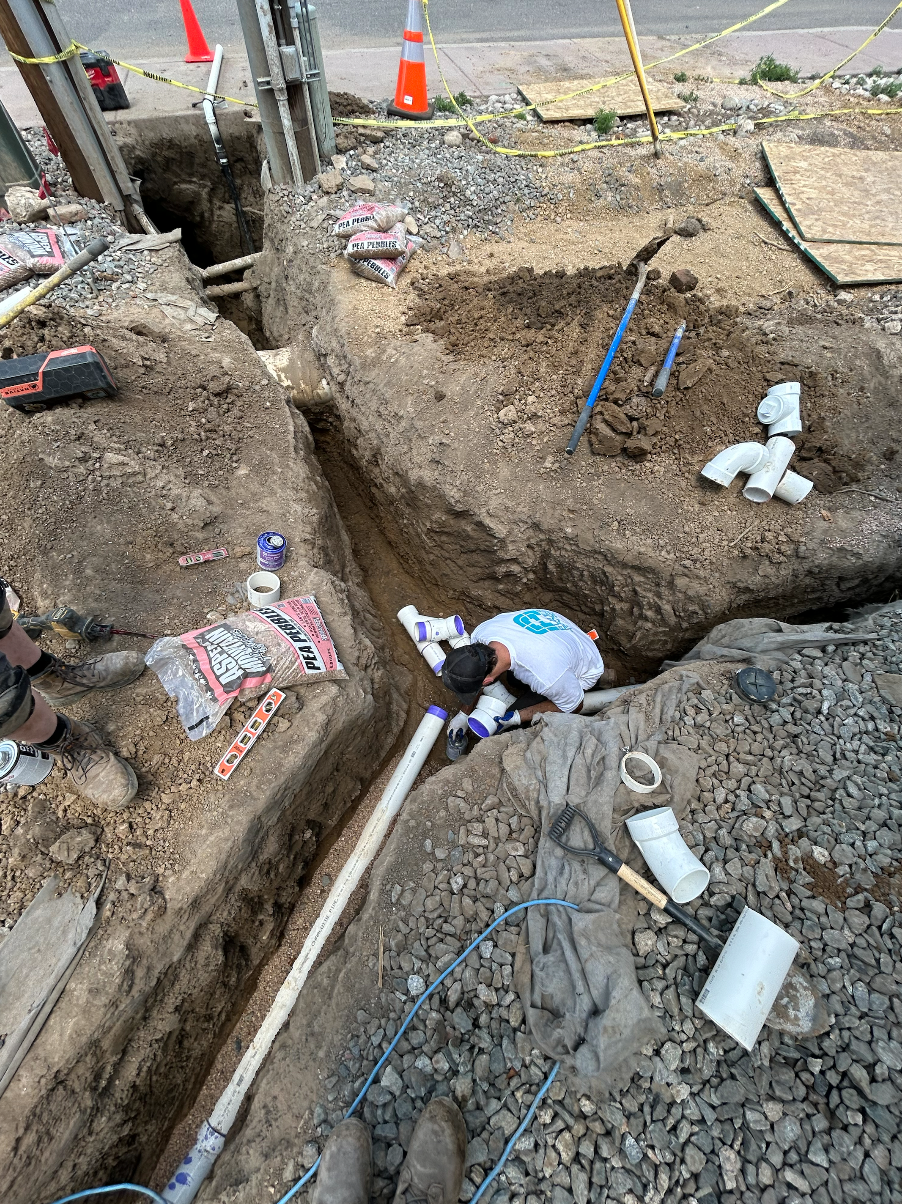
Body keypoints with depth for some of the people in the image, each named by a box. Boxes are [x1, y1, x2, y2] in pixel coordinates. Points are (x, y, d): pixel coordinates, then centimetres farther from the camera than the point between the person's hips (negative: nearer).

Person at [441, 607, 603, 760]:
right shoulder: (481, 633, -28)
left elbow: (574, 707, -22)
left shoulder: (546, 677, -46)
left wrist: (516, 718, -22)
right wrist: (463, 714, 4)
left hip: (581, 672, -5)